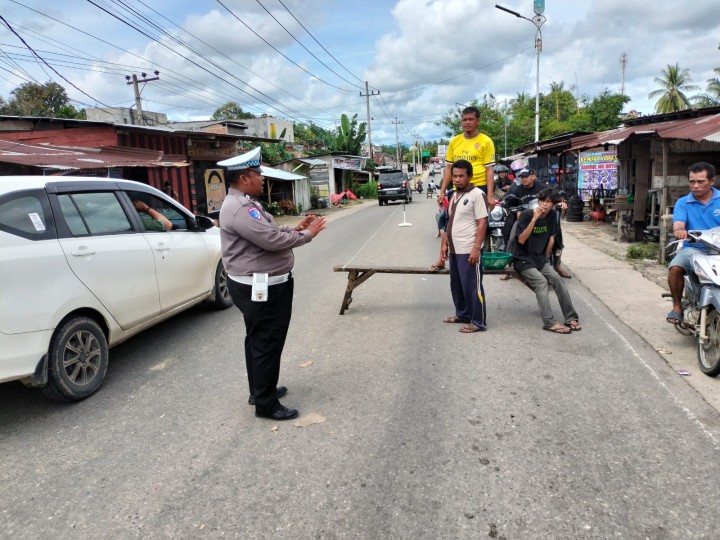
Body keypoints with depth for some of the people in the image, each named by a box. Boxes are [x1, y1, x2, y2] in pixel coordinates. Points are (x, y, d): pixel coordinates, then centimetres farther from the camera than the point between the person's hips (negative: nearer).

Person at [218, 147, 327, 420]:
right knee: (267, 344, -2)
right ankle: (266, 404, 10)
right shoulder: (239, 208, -23)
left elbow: (269, 234, 19)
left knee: (259, 341, 20)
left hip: (260, 285, 11)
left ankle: (260, 390, 35)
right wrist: (307, 234, -13)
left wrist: (296, 228, 7)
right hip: (260, 288, -11)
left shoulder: (244, 203, 13)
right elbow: (273, 240, -27)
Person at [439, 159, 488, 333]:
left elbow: (482, 223, -15)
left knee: (472, 287, -1)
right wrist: (444, 244, 15)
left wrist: (476, 248, -20)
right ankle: (462, 314, 33)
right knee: (457, 285, 17)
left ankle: (478, 322, 9)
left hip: (469, 250, -8)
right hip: (455, 249, 8)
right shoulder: (454, 195, 13)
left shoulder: (476, 194, -11)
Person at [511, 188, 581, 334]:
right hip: (523, 259, -5)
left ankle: (571, 318, -12)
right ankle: (549, 322, -30)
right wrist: (534, 219, -28)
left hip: (541, 258, 5)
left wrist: (546, 258, 12)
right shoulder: (527, 215, -15)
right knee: (541, 281, -24)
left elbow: (551, 238, 11)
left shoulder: (552, 215, 1)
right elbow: (521, 240, -23)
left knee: (557, 279, -16)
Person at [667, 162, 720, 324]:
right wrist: (679, 230, -35)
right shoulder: (682, 203, 9)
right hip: (693, 248, 1)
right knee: (675, 268, -28)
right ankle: (677, 305, -7)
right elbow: (678, 224, -9)